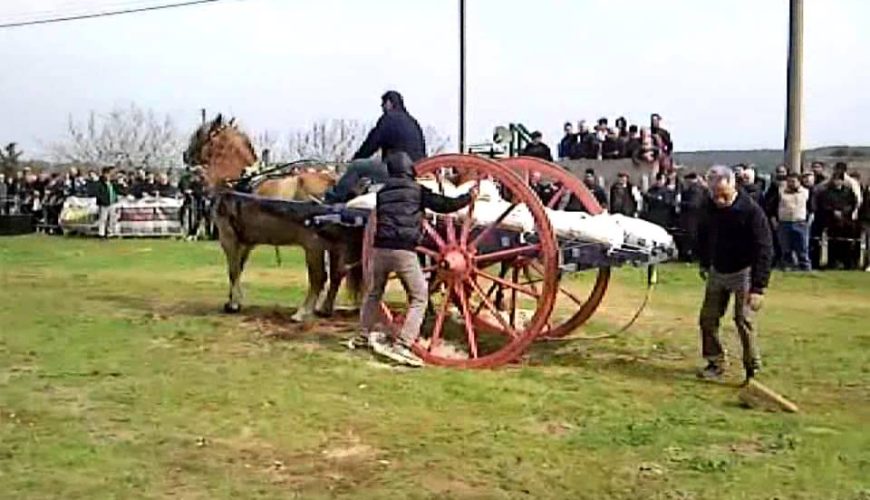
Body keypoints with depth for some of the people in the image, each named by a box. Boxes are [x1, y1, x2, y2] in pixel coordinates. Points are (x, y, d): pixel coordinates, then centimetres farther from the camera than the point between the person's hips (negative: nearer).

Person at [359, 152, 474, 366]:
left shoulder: (382, 193, 15)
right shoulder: (417, 191, 3)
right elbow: (445, 205, 4)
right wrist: (470, 196, 18)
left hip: (380, 249, 5)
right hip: (404, 252, -5)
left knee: (374, 293, 24)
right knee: (419, 298, 3)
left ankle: (365, 334, 37)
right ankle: (402, 345, -7)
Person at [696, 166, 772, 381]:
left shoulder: (751, 211, -21)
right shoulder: (710, 208, -5)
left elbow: (764, 250, -22)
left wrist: (758, 287, -26)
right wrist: (704, 264, 18)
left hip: (743, 272, -5)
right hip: (717, 272, 6)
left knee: (744, 320, -8)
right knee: (708, 318, 5)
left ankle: (753, 368, 7)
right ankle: (715, 363, 19)